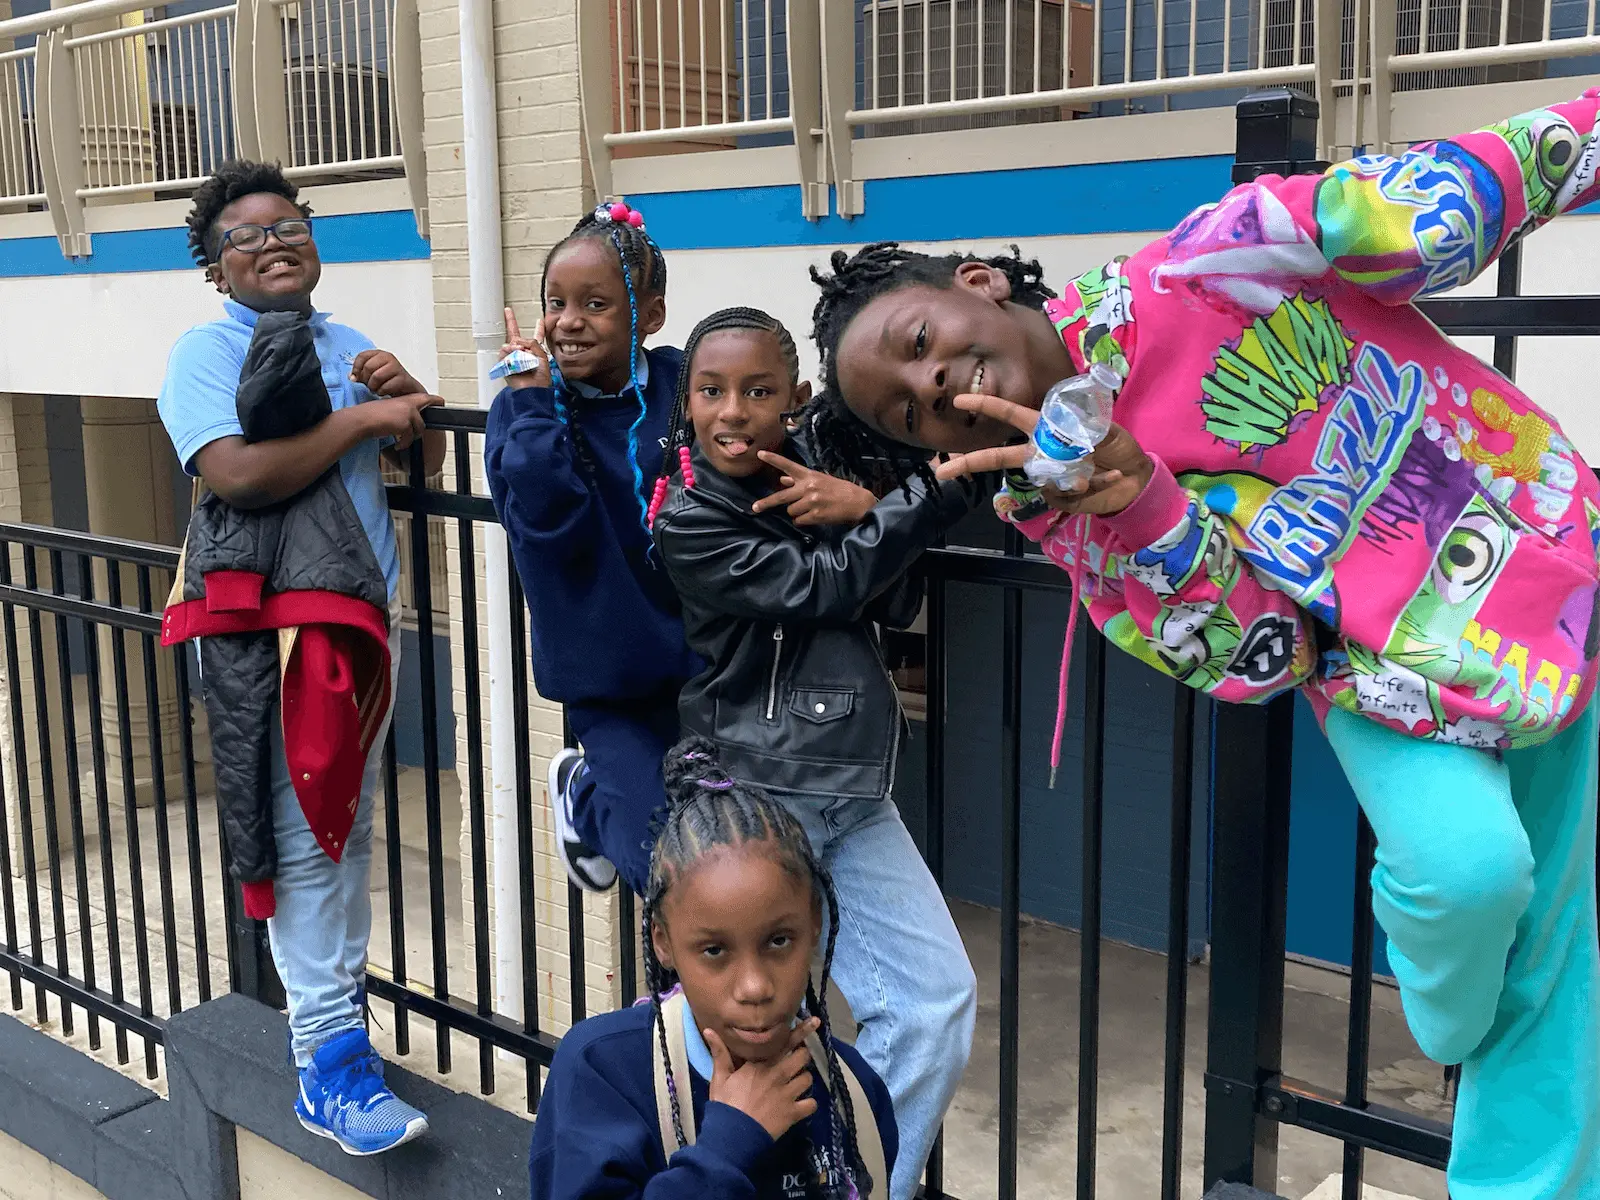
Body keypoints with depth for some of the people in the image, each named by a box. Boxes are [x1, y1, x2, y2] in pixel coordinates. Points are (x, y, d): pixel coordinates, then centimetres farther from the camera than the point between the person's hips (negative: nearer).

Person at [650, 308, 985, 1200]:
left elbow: (897, 606, 5)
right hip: (751, 800, -6)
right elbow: (824, 587, -15)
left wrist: (860, 512, -13)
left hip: (855, 796, 6)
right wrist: (945, 487, -17)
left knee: (939, 1003, 4)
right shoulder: (686, 523, -8)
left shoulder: (812, 468, 8)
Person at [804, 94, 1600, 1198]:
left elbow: (1430, 216, -9)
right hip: (1393, 668, -1)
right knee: (1466, 862, -26)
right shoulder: (1071, 526, -13)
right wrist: (1135, 502, -33)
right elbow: (1262, 662, -19)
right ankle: (1450, 1036, 11)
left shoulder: (1196, 271, -18)